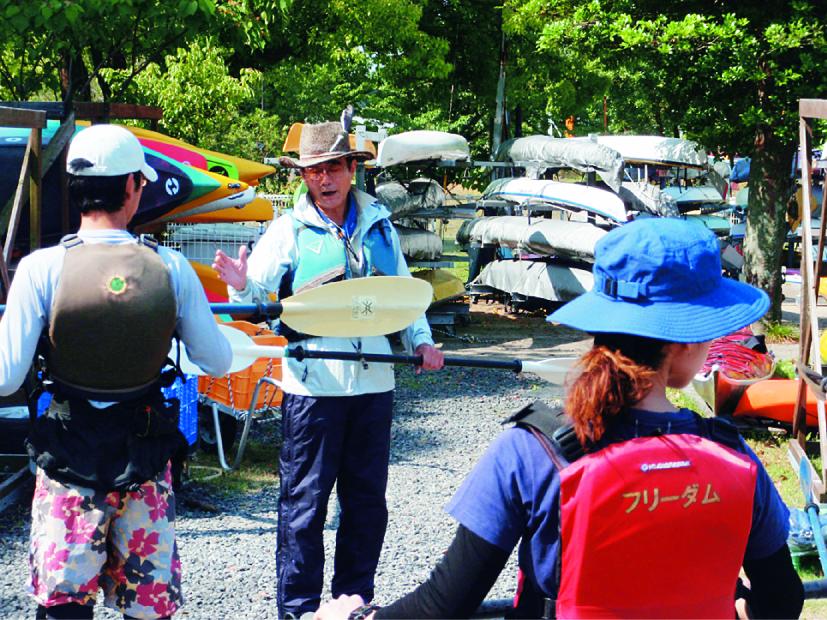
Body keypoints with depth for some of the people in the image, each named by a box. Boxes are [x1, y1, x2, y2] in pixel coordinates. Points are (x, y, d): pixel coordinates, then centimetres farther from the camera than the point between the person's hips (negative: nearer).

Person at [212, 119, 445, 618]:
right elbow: (258, 292, -7)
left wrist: (421, 340, 8)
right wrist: (242, 286, -29)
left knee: (367, 500, 12)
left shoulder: (379, 225, 9)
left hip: (374, 383, 4)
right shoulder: (289, 230, -1)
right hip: (313, 385, -4)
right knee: (305, 501, 0)